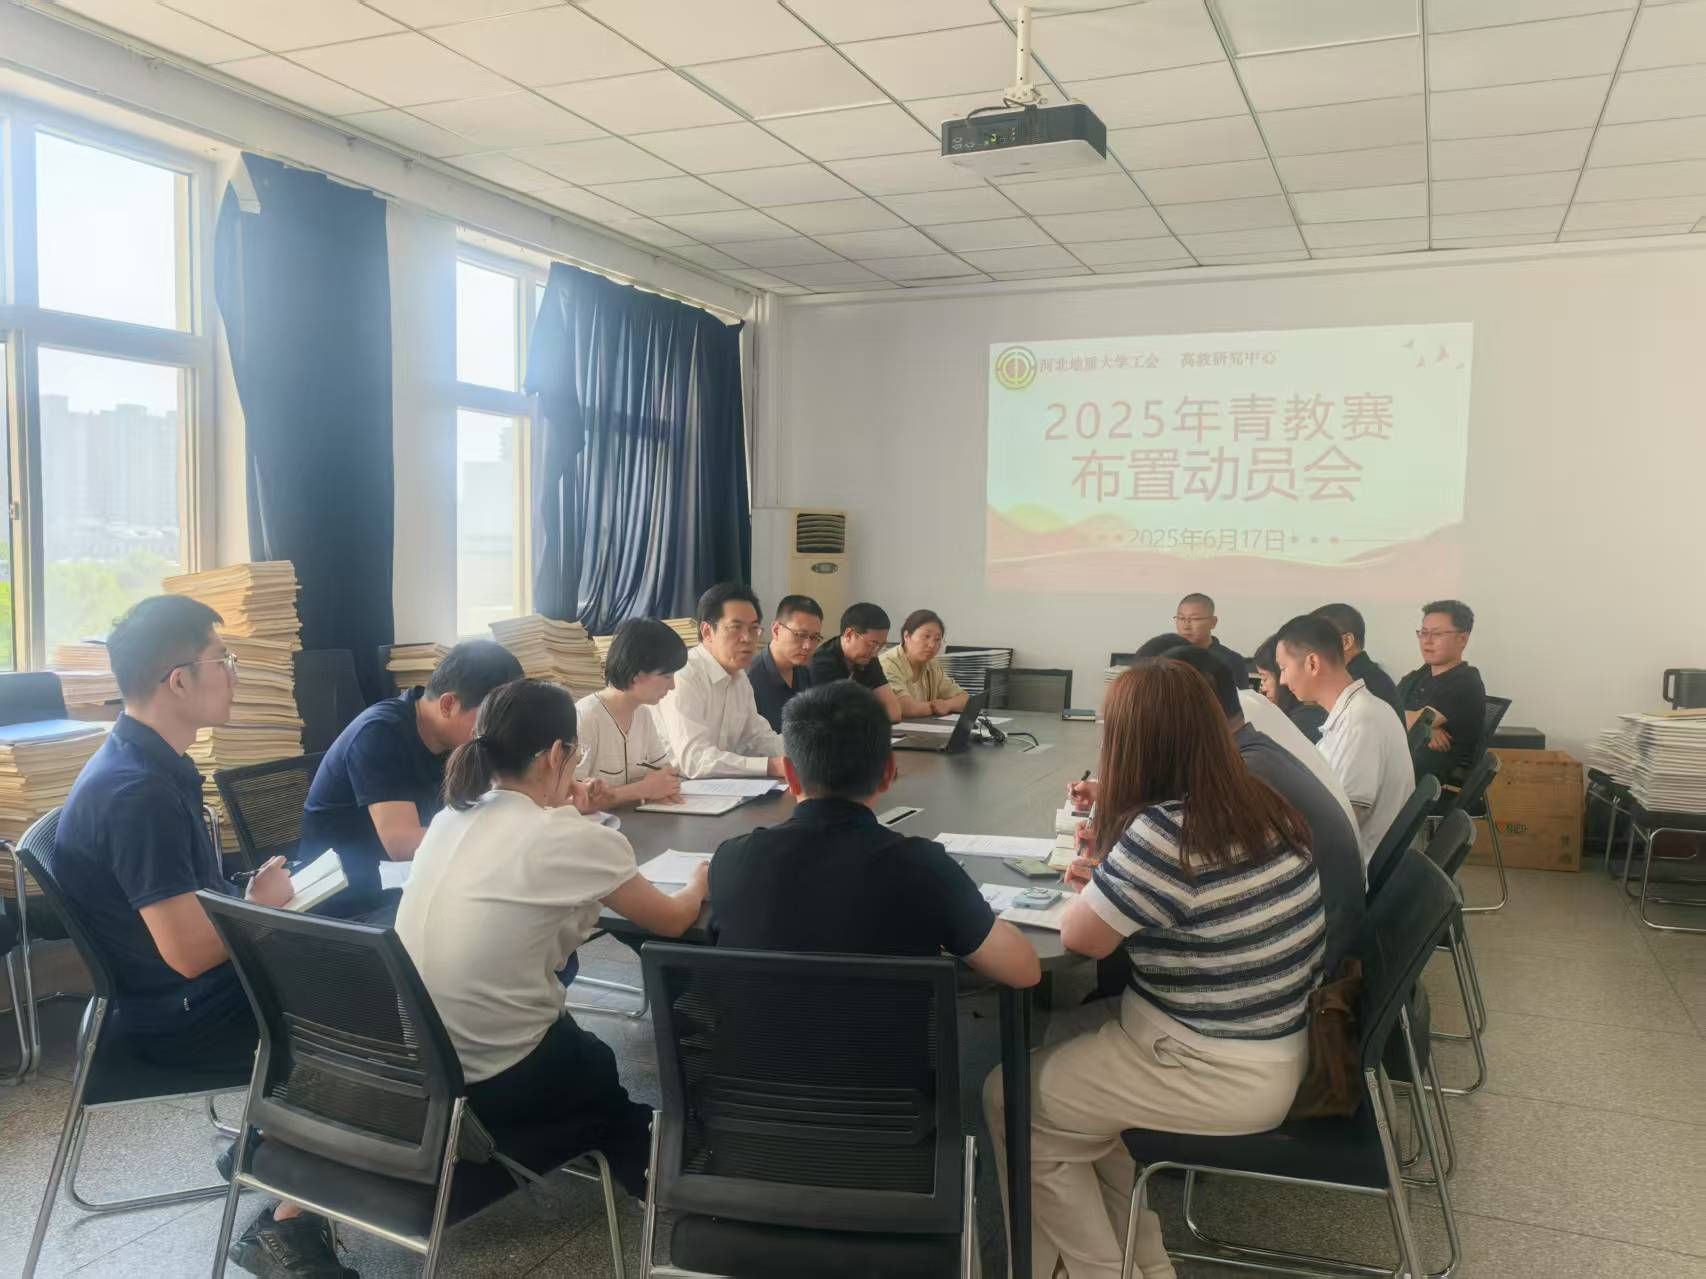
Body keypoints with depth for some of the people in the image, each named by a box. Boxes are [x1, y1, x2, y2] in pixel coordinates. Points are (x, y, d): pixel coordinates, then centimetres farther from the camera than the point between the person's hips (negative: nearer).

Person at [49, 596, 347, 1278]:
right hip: (178, 1016, -9)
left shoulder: (151, 764, 5)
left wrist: (253, 897, -5)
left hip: (197, 993, 9)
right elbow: (190, 953, -28)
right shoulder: (136, 792, -27)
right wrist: (262, 901, -12)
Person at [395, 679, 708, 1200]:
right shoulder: (573, 839, -17)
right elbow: (672, 922, -1)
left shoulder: (450, 819, 2)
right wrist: (699, 885, 19)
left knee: (588, 1053, 30)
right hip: (496, 1083, -6)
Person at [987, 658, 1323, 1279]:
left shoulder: (1164, 830, -28)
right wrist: (1110, 874, 6)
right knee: (1061, 1041, 21)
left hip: (1226, 1078, -9)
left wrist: (1093, 884, 1)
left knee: (1009, 1098, 6)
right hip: (1271, 1048, 9)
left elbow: (1080, 937, -17)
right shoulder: (1260, 807, 0)